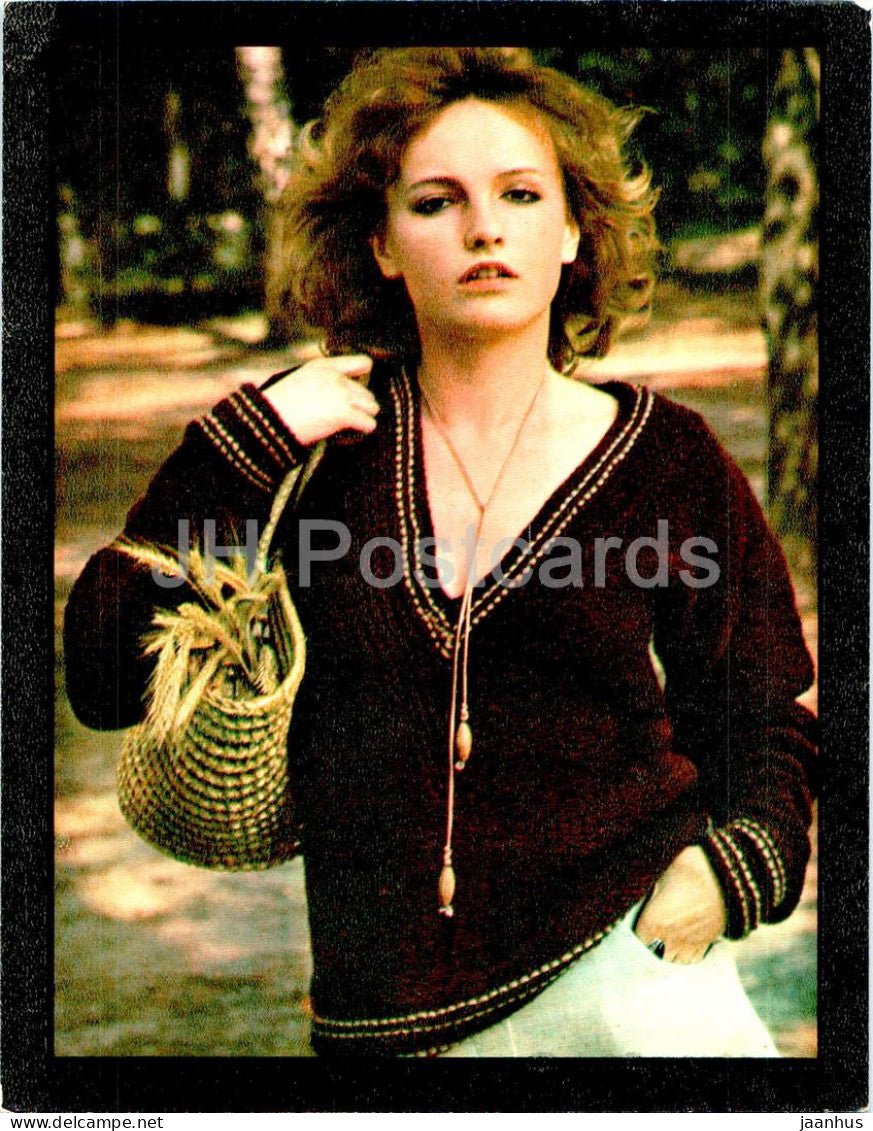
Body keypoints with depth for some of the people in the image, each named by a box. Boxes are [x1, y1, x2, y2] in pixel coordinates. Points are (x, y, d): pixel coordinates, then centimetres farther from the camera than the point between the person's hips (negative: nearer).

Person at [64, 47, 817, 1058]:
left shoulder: (666, 459, 1)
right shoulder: (312, 442, 1)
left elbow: (765, 721, 10)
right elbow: (102, 677, -3)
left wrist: (733, 866, -9)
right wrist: (245, 444, -9)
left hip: (622, 969, 0)